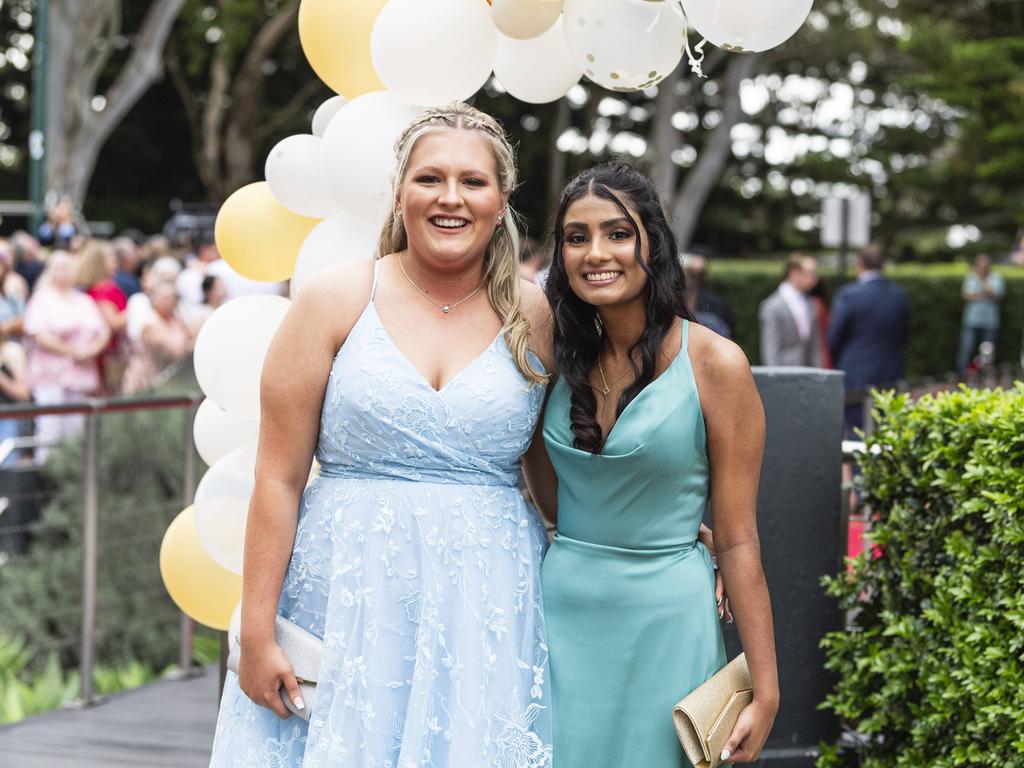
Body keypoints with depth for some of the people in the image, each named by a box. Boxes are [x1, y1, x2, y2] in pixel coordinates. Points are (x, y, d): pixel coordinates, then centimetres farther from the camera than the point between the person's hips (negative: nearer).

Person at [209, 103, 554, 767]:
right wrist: (256, 634, -5)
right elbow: (279, 477, -2)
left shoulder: (535, 319, 4)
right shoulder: (337, 300, 0)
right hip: (345, 601, -1)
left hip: (485, 609, 1)